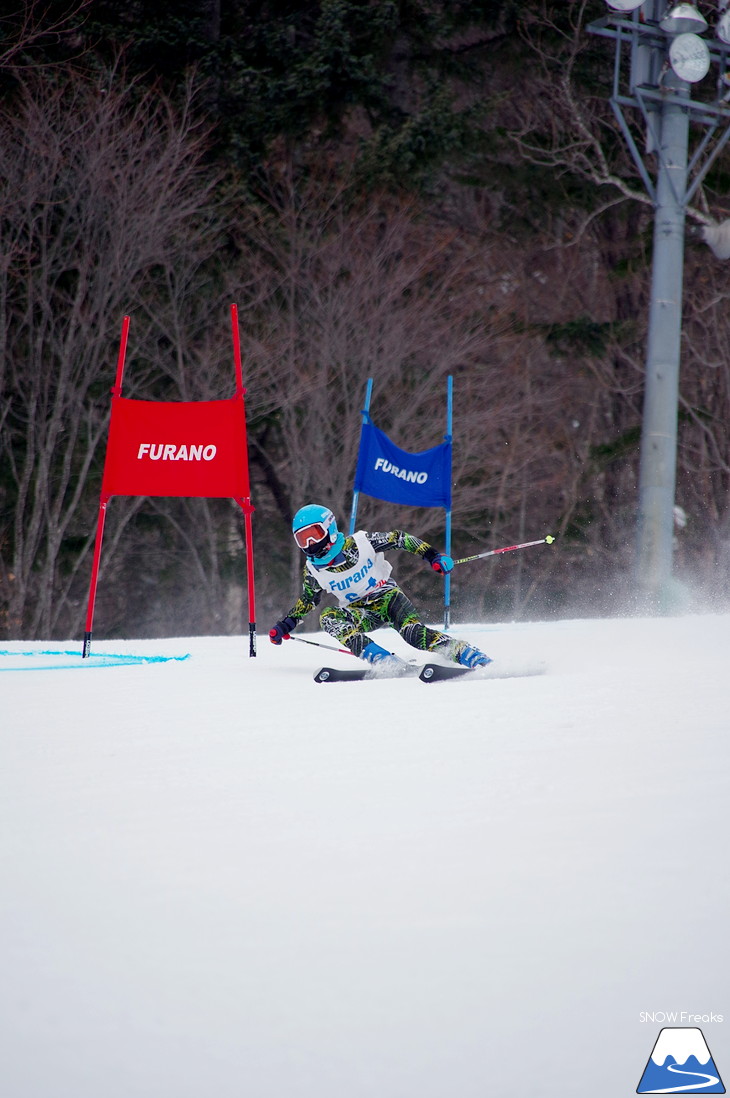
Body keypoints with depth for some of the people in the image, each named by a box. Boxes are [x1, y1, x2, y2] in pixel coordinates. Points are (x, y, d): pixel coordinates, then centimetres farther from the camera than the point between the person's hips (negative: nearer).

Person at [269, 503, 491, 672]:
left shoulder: (359, 543, -17)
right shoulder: (313, 570, -6)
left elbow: (399, 539, -8)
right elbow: (307, 600, 11)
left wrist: (432, 554, -17)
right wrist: (285, 625, -1)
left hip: (387, 597, -3)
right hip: (359, 612, 3)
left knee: (413, 633, -30)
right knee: (329, 618, -29)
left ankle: (470, 656, -25)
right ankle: (385, 661, -38)